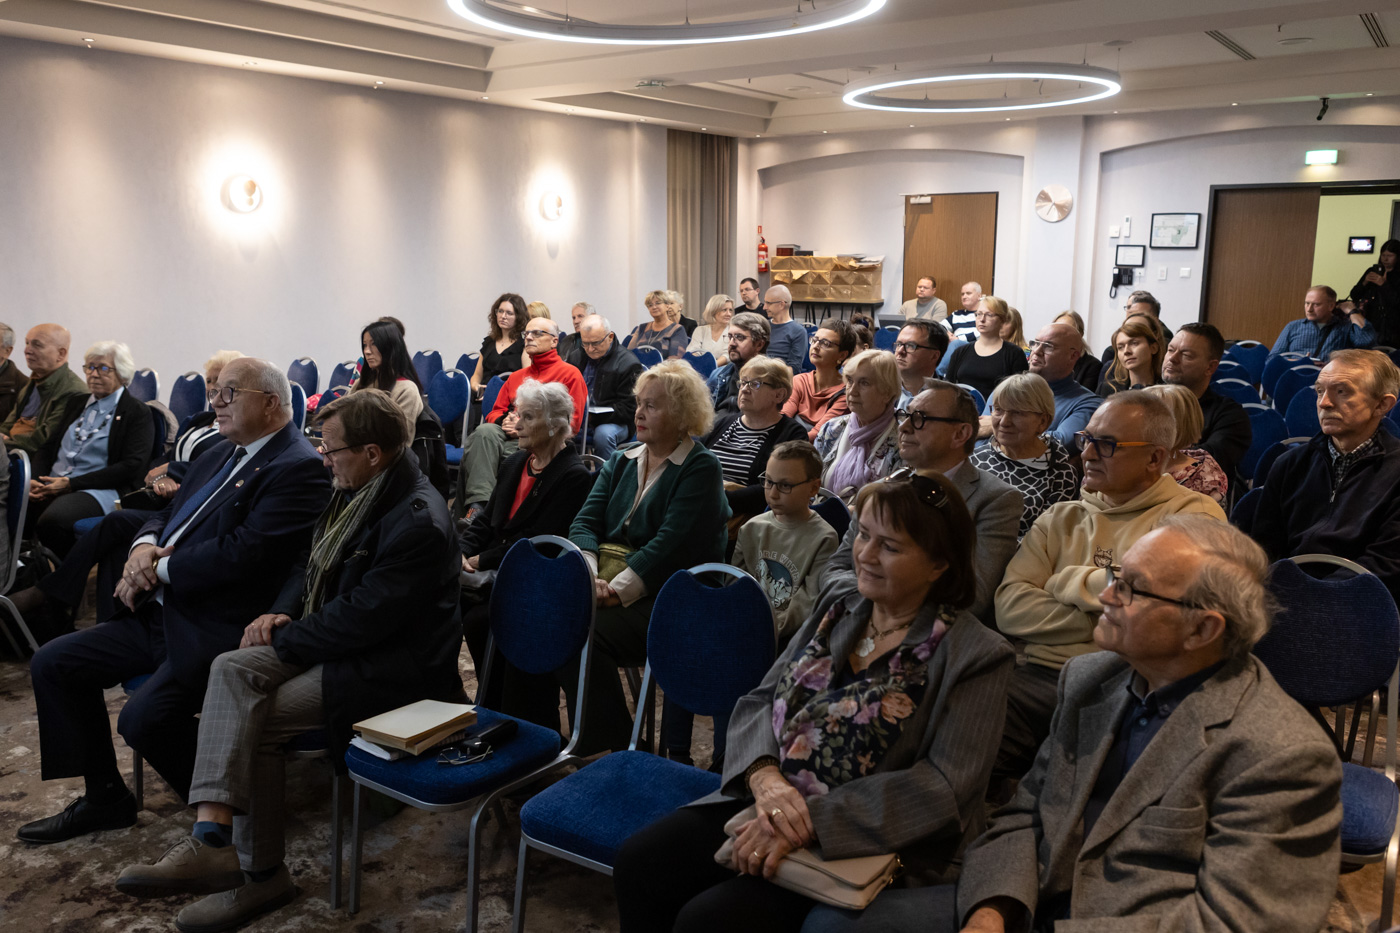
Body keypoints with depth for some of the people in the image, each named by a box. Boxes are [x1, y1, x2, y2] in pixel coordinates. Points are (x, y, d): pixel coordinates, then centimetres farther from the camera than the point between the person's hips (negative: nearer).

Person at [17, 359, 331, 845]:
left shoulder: (300, 469, -15)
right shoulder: (219, 458, 16)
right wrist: (144, 545, -3)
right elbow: (167, 514, 21)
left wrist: (158, 569, -12)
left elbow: (241, 552, -23)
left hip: (214, 630, -10)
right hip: (161, 614, 10)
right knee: (52, 662, 9)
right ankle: (104, 797, 21)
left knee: (143, 718, -25)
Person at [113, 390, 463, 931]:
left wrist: (285, 640, -12)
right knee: (231, 669, -12)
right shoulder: (355, 492, 8)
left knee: (258, 721, -17)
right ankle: (213, 834, -20)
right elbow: (312, 562, 20)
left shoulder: (417, 521, -24)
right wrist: (283, 612, 2)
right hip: (333, 637, 9)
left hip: (392, 666, -9)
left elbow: (363, 616, -24)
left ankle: (259, 872, -1)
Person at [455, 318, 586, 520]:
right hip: (507, 435, 5)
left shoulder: (569, 374, 10)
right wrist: (503, 421, 0)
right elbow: (495, 413, 26)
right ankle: (477, 505, -42)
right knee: (485, 431, -32)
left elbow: (571, 424, -1)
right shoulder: (516, 376, 30)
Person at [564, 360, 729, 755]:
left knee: (586, 635, -29)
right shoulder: (622, 460, 18)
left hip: (660, 595, -6)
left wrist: (616, 590, -22)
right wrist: (587, 575, -13)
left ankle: (613, 748, -12)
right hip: (606, 581, 6)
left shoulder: (701, 469, -3)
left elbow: (671, 543, -15)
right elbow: (585, 521, 7)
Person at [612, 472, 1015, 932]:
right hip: (766, 799, 6)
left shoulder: (978, 656, -10)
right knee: (637, 864, -12)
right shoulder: (839, 602, 7)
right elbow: (760, 699, 6)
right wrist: (764, 775, -17)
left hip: (860, 844, -5)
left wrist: (812, 820, -24)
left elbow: (945, 785, -18)